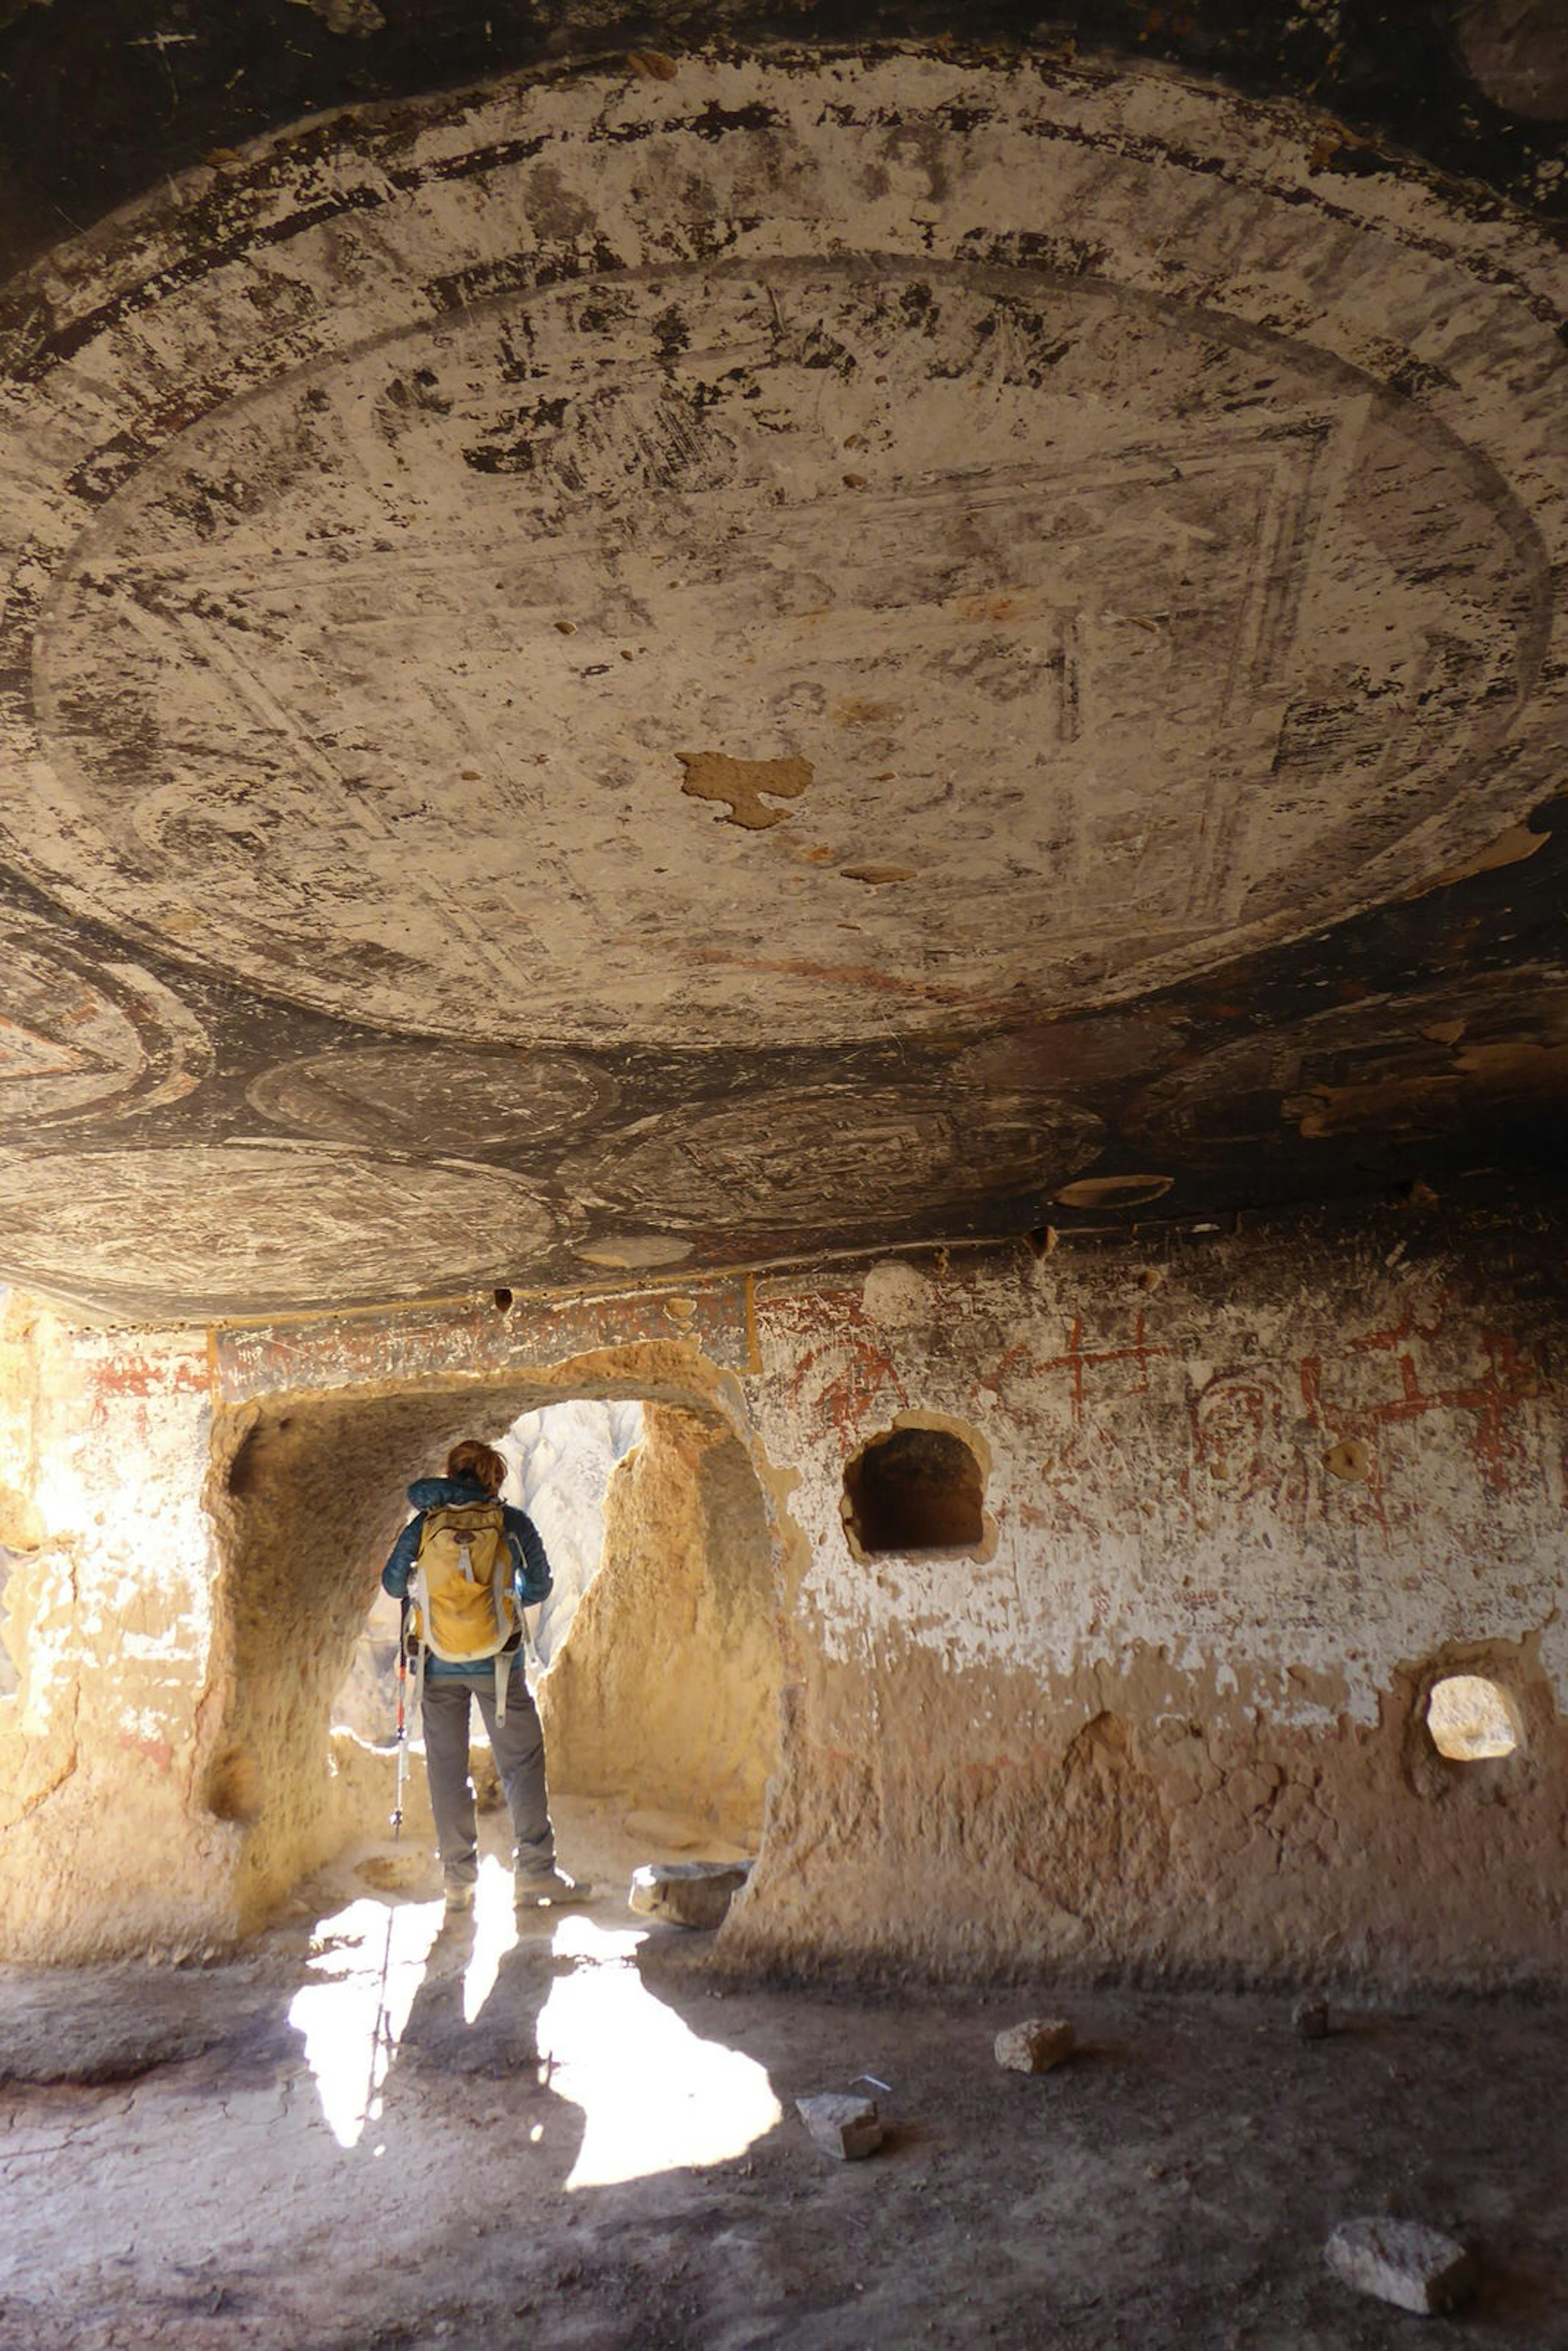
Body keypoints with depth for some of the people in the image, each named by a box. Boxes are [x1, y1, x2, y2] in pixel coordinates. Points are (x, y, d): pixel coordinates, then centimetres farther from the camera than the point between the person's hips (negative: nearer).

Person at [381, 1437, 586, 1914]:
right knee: (522, 1763, 7)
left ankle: (459, 1883, 13)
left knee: (446, 1767, 10)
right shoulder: (514, 1523, -1)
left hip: (439, 1663, 2)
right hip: (499, 1662, -2)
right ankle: (534, 1871, 3)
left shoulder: (425, 1522, 1)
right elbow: (539, 1586, 9)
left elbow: (393, 1582, 7)